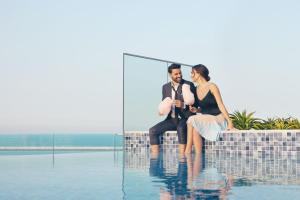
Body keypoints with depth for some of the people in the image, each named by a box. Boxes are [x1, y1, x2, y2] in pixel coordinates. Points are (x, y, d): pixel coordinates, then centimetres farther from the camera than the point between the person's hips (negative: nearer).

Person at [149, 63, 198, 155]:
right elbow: (164, 103, 17)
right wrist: (162, 110, -7)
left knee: (181, 128, -38)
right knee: (153, 130, -14)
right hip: (172, 119, 5)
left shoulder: (189, 85, -3)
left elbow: (195, 103, -6)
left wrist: (183, 105, -24)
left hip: (185, 118, -5)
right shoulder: (165, 87, 11)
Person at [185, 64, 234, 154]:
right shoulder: (197, 89, 11)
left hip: (217, 119, -6)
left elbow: (220, 105, -10)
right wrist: (196, 110, -1)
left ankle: (188, 150, -18)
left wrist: (229, 122, -17)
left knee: (193, 120, -26)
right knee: (194, 127, -25)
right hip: (205, 119, 6)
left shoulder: (212, 87, -7)